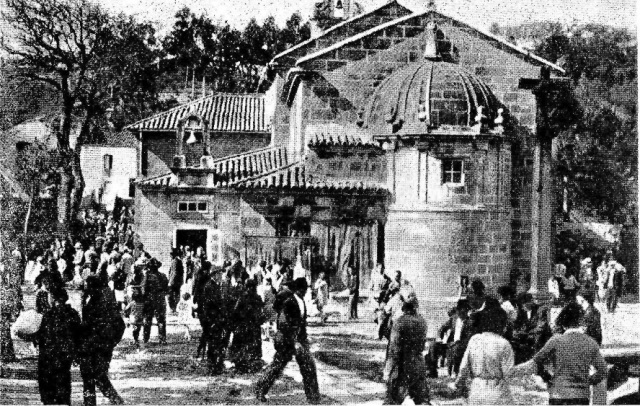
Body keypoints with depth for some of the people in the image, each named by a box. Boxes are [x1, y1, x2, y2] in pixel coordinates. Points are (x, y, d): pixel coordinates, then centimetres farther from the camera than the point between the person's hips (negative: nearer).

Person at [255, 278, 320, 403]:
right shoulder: (288, 302, -17)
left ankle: (313, 396, 10)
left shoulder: (301, 301, 8)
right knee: (277, 366, -1)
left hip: (300, 339, 8)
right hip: (287, 340, -8)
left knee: (308, 366, 3)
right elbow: (283, 324, -22)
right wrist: (294, 342, -24)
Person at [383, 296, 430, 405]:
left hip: (402, 366, -5)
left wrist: (388, 370, -10)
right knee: (422, 399, 13)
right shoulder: (422, 321, 1)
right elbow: (423, 343, 11)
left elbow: (394, 348, -14)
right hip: (419, 366, 5)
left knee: (393, 400, 1)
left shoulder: (400, 322, -14)